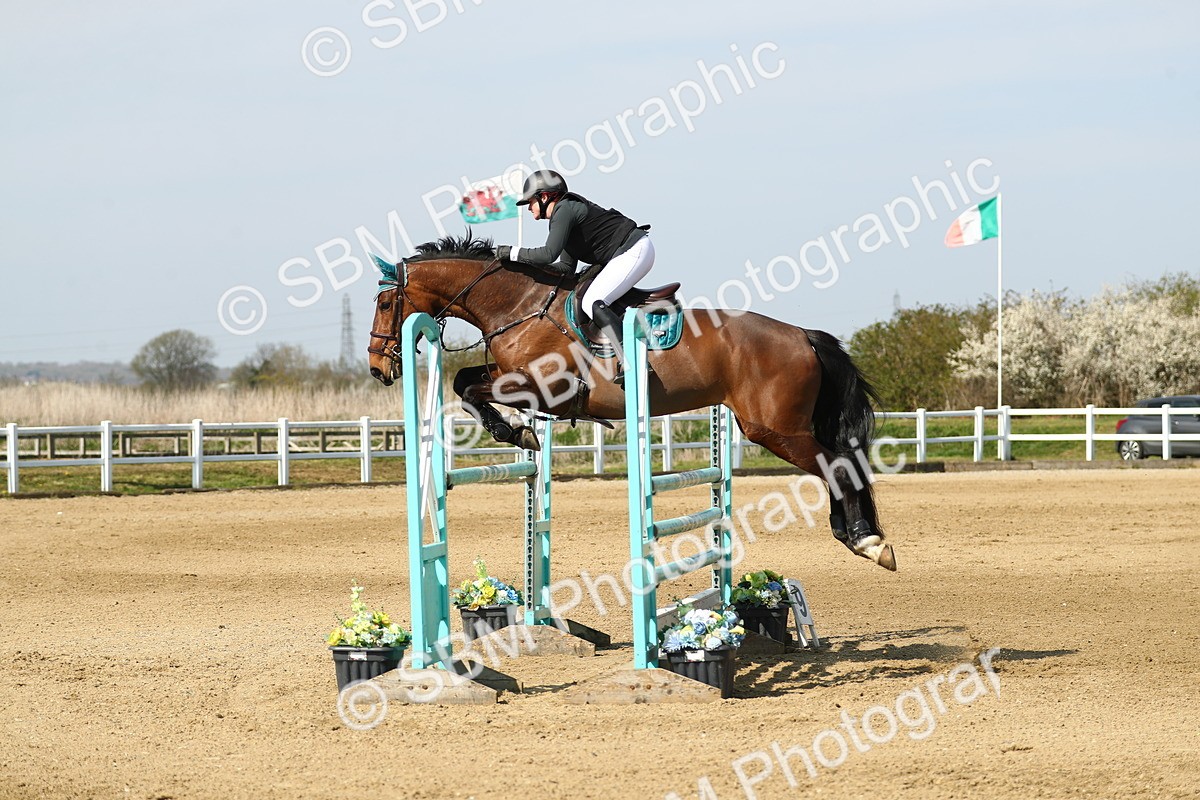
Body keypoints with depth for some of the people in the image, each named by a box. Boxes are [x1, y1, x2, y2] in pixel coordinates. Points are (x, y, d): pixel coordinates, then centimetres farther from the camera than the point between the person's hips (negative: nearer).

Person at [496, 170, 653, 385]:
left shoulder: (565, 211, -13)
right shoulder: (568, 210, 18)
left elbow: (549, 254, -25)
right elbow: (567, 267, 19)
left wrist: (513, 253, -14)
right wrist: (527, 264, 11)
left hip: (634, 252, -11)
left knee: (592, 302, -20)